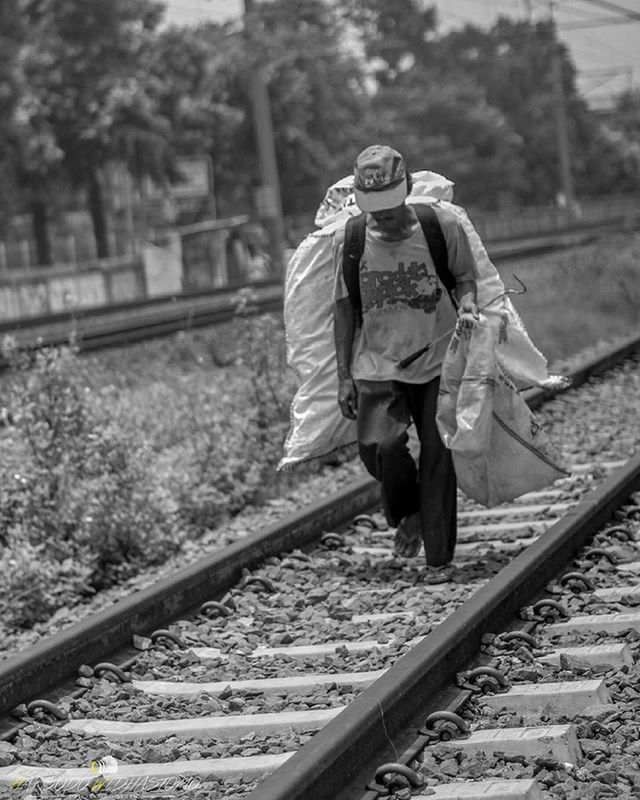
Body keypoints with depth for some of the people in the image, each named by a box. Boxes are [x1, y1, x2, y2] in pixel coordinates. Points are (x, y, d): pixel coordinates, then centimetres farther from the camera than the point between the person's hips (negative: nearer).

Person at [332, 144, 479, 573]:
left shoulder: (443, 225, -7)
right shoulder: (349, 241, -2)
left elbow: (465, 278, 7)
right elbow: (345, 309, 6)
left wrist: (467, 306, -17)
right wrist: (344, 375, 4)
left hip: (438, 362, -1)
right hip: (378, 366, 1)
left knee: (438, 458, 0)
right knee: (378, 446, -17)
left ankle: (440, 561, 14)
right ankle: (407, 513, 16)